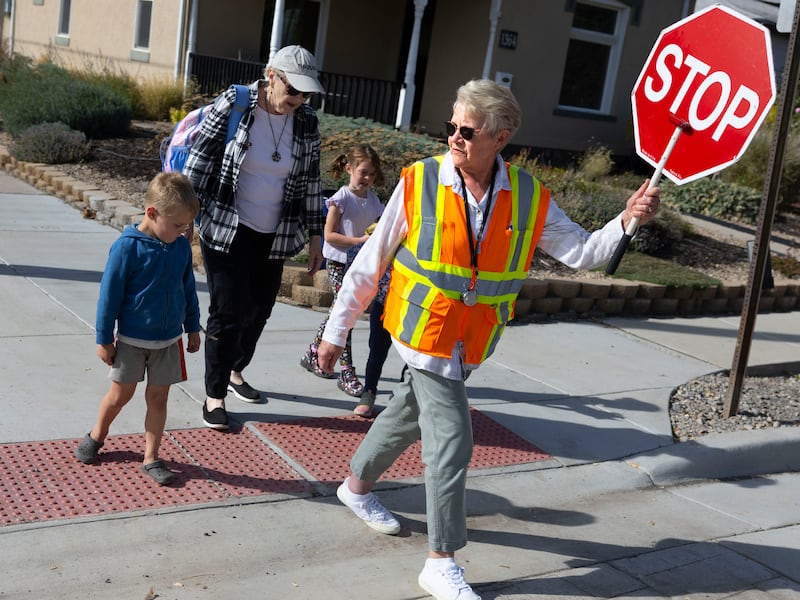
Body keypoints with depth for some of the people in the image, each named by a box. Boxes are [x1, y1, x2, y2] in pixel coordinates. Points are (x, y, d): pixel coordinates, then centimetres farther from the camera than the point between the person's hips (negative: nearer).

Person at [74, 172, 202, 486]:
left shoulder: (181, 247, -4)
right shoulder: (127, 247, -18)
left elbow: (189, 290, 9)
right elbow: (109, 295, -12)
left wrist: (193, 327, 15)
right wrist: (104, 339, -8)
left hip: (168, 340, 3)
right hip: (131, 339, -3)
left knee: (158, 397, 8)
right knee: (121, 394, 11)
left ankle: (151, 458, 18)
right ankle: (96, 436, 38)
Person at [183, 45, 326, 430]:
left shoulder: (307, 123, -2)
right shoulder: (233, 104, -13)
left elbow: (310, 182, 6)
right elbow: (199, 159, -8)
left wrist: (315, 236, 7)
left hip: (274, 236, 4)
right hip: (226, 230, -4)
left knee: (259, 311, 14)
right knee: (227, 313, -3)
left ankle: (235, 371, 40)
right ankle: (214, 395, 14)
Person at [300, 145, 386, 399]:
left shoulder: (373, 200, 5)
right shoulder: (341, 199, -12)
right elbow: (329, 235, -14)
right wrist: (360, 240, -22)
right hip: (338, 262, -6)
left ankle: (312, 355, 31)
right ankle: (347, 373, -4)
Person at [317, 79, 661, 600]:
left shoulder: (528, 198, -6)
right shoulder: (419, 183, -14)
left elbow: (582, 252, -5)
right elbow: (370, 264, -7)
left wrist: (626, 221, -24)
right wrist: (336, 331, -2)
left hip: (471, 341, 4)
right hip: (424, 329, -4)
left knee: (410, 414, 22)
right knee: (452, 438, -8)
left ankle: (358, 486, 49)